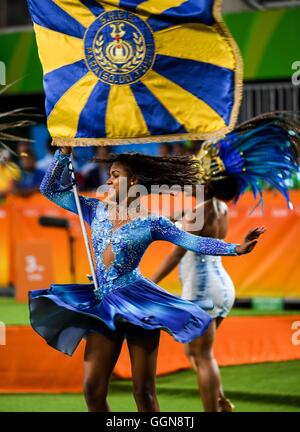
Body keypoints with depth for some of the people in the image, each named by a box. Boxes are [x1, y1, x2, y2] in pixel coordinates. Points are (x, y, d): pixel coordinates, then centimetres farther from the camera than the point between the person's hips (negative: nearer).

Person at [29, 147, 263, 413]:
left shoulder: (150, 220, -3)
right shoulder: (96, 210, 9)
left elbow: (194, 242, -9)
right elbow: (50, 189, 12)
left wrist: (235, 248, -21)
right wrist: (65, 152, 4)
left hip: (137, 303, -4)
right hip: (102, 304, 4)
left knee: (144, 392, -1)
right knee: (93, 390, 1)